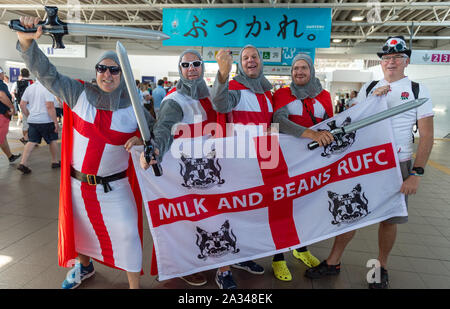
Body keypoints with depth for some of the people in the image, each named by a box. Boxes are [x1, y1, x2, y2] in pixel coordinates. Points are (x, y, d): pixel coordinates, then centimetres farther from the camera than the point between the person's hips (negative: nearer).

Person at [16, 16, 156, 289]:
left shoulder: (133, 108, -8)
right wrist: (27, 41, -20)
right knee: (81, 228, 24)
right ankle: (84, 266, 55)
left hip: (115, 187, -2)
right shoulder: (79, 95, -5)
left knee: (127, 233, -3)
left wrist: (142, 139, -19)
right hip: (79, 184, 3)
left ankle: (134, 285, 19)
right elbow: (46, 73, -6)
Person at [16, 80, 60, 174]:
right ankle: (55, 162, 24)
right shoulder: (47, 88, -14)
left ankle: (23, 163, -1)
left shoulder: (29, 88, 8)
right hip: (46, 121, -6)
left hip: (32, 120, 6)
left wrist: (29, 116, 19)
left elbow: (22, 104, 9)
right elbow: (50, 107, -21)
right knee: (52, 141, 12)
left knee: (32, 141, 9)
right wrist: (56, 122, -17)